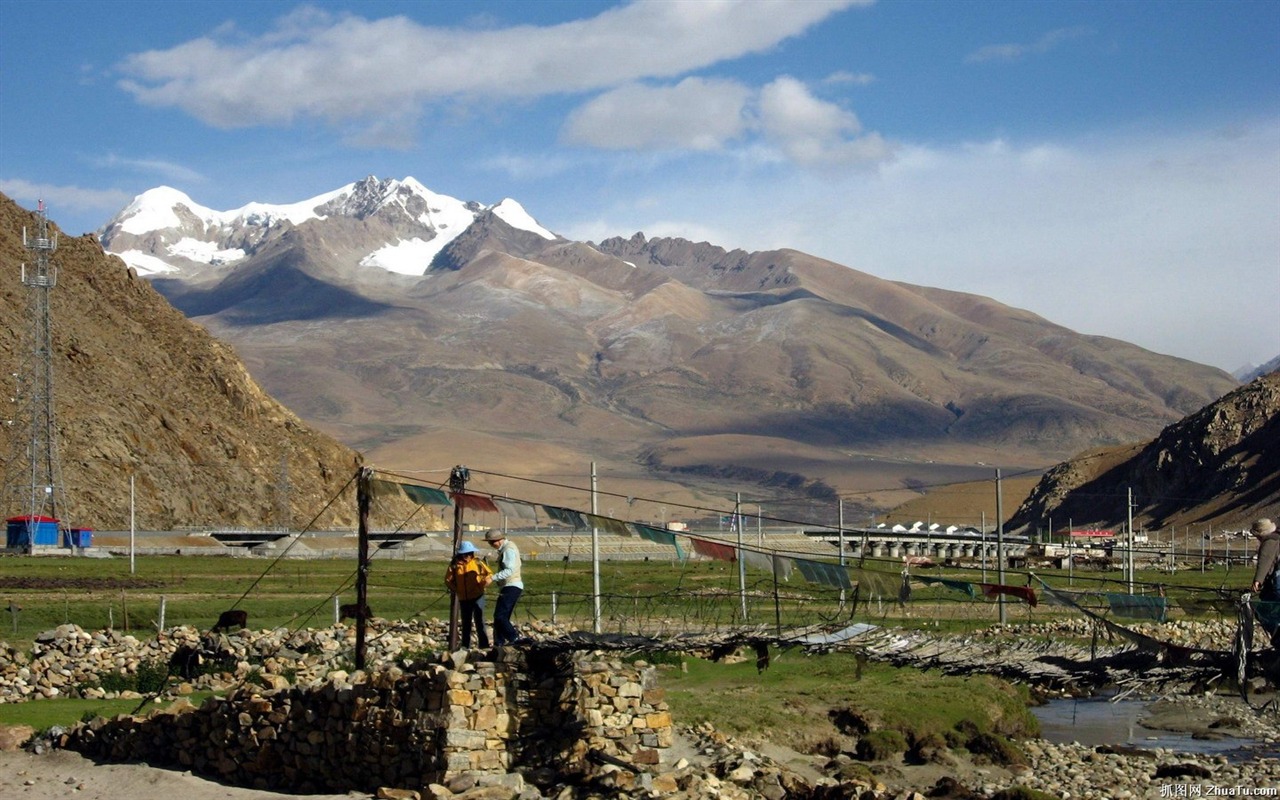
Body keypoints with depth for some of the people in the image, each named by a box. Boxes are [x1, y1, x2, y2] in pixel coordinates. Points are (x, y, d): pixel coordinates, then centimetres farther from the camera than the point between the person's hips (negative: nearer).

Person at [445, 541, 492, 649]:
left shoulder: (477, 563, -4)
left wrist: (483, 584, -11)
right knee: (466, 624, 12)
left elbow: (489, 574, 3)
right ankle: (466, 647, 20)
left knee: (479, 622, -8)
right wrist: (455, 589, -5)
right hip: (463, 599, 3)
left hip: (477, 597, -3)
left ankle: (484, 646, -6)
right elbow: (448, 580, 6)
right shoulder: (455, 565, -2)